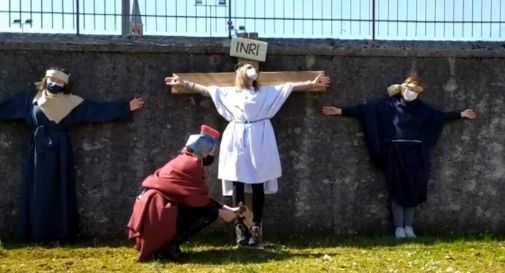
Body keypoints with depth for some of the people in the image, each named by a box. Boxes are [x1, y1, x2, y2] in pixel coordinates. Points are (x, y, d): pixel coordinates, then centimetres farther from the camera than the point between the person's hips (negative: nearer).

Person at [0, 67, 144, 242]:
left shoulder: (73, 103, 5)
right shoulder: (33, 98, 8)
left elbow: (100, 110, 5)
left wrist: (126, 108, 1)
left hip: (59, 151, -1)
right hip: (40, 149, 1)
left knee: (60, 191, -1)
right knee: (38, 191, 0)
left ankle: (60, 234, 1)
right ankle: (39, 233, 3)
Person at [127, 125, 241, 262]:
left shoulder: (184, 160, 18)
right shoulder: (192, 164, -10)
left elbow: (199, 197, 21)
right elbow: (199, 200, -8)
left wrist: (224, 208, 19)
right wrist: (220, 212, 5)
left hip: (153, 208, 9)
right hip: (157, 211, -9)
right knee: (208, 213, -12)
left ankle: (164, 243, 8)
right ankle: (169, 246, -9)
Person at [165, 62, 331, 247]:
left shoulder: (267, 92, 17)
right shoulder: (229, 93, 18)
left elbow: (290, 86, 13)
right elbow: (206, 89, 19)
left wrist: (313, 84, 6)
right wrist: (183, 83, 16)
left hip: (258, 140, 0)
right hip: (237, 140, 0)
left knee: (258, 184, -4)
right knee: (238, 184, -5)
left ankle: (256, 228, -2)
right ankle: (240, 228, -4)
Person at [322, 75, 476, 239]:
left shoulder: (421, 109, 10)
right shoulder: (389, 105, -1)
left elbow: (440, 116, 21)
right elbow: (366, 109, -5)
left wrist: (461, 114, 22)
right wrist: (341, 111, -11)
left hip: (415, 155, 3)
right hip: (396, 154, -3)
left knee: (413, 191, 4)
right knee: (398, 190, -1)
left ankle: (409, 226, 13)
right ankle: (399, 227, 5)